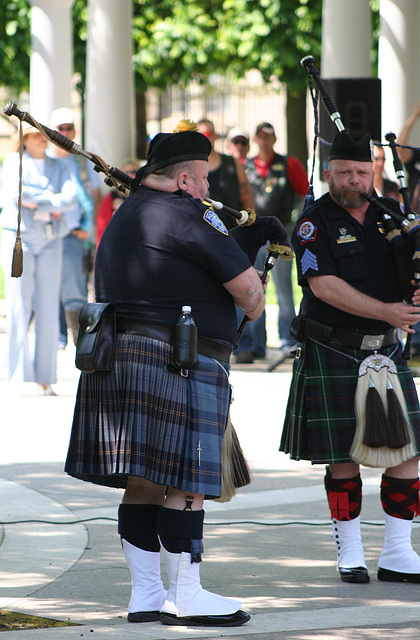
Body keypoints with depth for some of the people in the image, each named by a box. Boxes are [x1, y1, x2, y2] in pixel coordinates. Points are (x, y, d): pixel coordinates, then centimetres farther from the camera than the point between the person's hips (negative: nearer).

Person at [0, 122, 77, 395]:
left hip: (50, 241, 3)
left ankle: (46, 379, 1)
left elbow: (71, 197, -3)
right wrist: (51, 198, -8)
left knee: (48, 308, -1)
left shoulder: (58, 167, 15)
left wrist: (37, 202, -15)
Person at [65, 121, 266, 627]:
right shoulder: (184, 215, -10)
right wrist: (253, 303, 12)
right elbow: (246, 285, -11)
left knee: (144, 483, 10)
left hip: (120, 356, 9)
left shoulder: (122, 218, 20)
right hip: (177, 363, -9)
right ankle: (187, 595, -2)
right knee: (184, 483, -5)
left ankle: (145, 594, 13)